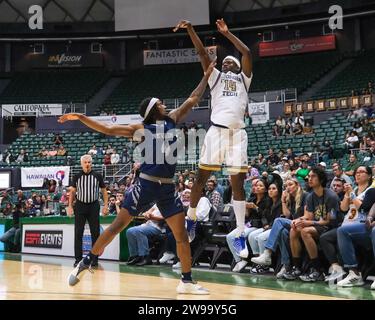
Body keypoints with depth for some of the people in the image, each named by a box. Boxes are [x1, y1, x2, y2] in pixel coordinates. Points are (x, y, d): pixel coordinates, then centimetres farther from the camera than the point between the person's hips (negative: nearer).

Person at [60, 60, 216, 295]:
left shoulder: (172, 120, 12)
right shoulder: (140, 129, 1)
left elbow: (193, 99, 18)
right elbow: (107, 129, 1)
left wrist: (207, 75, 19)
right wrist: (81, 118, -5)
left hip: (168, 188, 4)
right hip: (146, 185, -4)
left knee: (182, 235, 0)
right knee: (118, 225, -2)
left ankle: (187, 282, 9)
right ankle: (85, 263, 10)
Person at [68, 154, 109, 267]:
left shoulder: (97, 176, 1)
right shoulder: (77, 177, 2)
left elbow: (104, 191, 6)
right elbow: (72, 192, 9)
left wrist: (106, 205, -3)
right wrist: (70, 206, 2)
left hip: (93, 206, 0)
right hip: (80, 206, 0)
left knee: (95, 233, 1)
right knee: (78, 233, 0)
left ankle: (95, 259, 9)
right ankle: (78, 259, 7)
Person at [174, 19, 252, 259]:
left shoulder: (244, 78, 19)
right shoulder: (216, 76, 19)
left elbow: (247, 53, 7)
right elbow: (202, 52, 9)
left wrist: (227, 33, 9)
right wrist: (190, 29, -1)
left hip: (238, 133, 0)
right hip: (217, 130, 0)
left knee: (238, 182, -2)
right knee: (202, 177, 1)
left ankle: (240, 235, 1)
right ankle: (191, 217, 23)